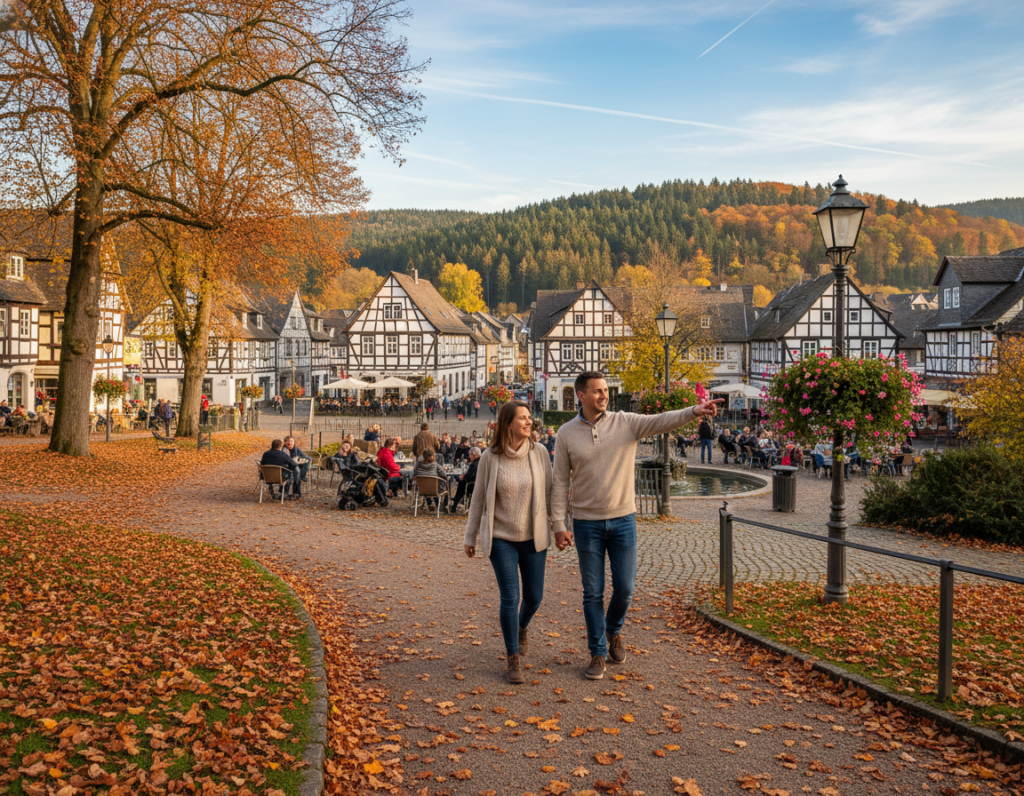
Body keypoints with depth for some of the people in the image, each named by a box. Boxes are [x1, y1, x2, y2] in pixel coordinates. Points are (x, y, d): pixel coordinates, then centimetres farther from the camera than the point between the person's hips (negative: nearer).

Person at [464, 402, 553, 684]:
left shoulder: (539, 452, -5)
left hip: (534, 537, 2)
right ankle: (513, 660, 11)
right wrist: (470, 537, 4)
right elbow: (478, 498, 0)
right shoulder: (490, 458, -9)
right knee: (510, 598, -6)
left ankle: (521, 629, 44)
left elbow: (549, 492, 5)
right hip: (501, 538, -2)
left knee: (534, 596, 10)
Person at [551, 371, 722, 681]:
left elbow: (661, 421, -19)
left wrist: (694, 411, -36)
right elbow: (560, 482, -1)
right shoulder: (567, 433, -3)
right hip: (587, 523, -1)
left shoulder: (626, 422, -3)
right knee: (593, 593, 6)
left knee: (625, 588, 7)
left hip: (623, 519, 1)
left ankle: (613, 630, 37)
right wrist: (558, 524, -5)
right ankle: (598, 653, 21)